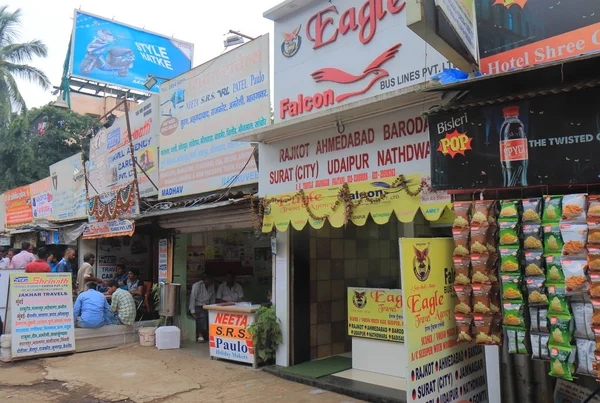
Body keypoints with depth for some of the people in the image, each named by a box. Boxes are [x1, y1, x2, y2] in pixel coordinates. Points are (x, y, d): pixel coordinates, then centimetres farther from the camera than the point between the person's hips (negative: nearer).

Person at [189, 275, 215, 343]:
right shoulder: (197, 285, -11)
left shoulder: (212, 285, 5)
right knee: (202, 315, -31)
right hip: (197, 306, -5)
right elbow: (192, 298, -15)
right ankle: (200, 335, -18)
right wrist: (193, 312, -19)